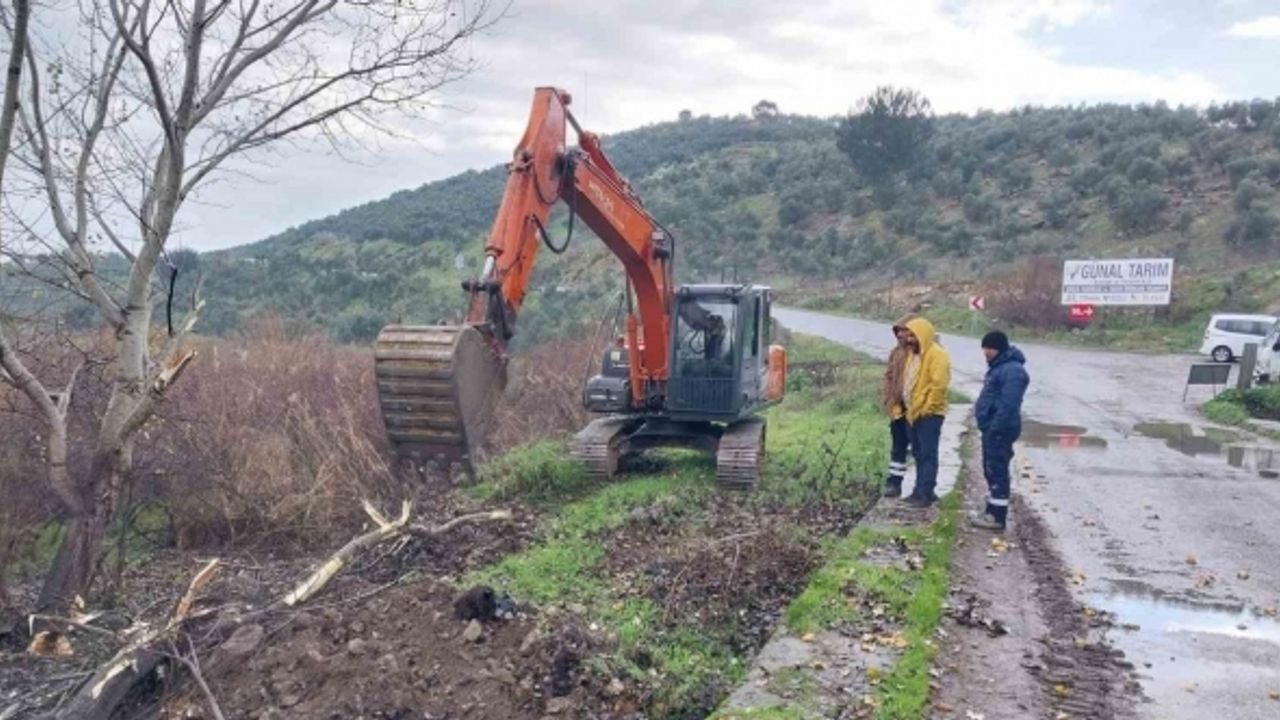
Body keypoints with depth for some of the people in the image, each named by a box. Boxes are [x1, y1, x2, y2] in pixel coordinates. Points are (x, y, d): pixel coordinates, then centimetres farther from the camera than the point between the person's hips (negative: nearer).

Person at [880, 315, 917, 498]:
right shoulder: (896, 352, 10)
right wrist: (887, 399, 4)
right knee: (898, 446, 13)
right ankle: (894, 481, 21)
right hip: (897, 408, 6)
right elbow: (888, 376, 15)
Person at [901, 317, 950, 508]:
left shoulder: (937, 355, -15)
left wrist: (928, 408, -19)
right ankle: (921, 490, 22)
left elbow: (939, 384, -21)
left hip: (929, 413, -9)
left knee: (928, 454, -5)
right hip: (913, 412, 9)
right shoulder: (912, 353, 14)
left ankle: (926, 494, -2)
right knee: (918, 454, 14)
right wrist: (909, 406, 13)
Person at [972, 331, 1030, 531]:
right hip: (991, 427, 11)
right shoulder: (999, 366, 17)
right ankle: (992, 512, 25)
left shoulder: (1012, 370, -18)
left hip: (1000, 429, -11)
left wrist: (996, 427, -26)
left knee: (997, 471, -7)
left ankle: (998, 517, -2)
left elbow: (1008, 404, -25)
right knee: (991, 470, 16)